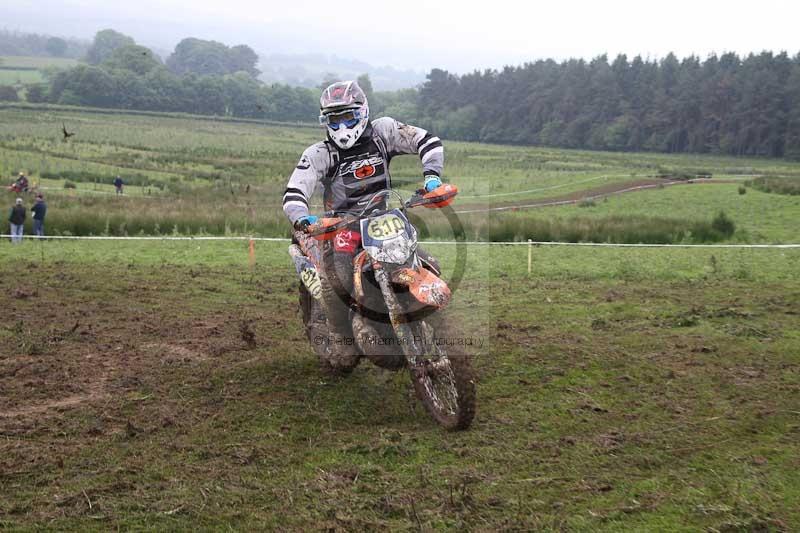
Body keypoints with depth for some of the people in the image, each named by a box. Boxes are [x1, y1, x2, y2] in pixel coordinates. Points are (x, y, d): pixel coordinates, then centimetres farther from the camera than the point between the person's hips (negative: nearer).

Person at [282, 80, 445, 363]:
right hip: (340, 223, -3)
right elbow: (293, 193, -16)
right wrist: (301, 217, -39)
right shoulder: (319, 154, -6)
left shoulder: (382, 131, -2)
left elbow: (429, 141, -3)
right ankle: (344, 344, -12)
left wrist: (430, 175, -21)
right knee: (334, 281, -30)